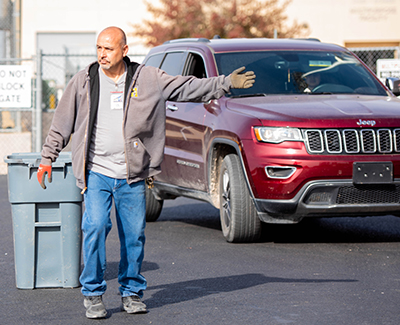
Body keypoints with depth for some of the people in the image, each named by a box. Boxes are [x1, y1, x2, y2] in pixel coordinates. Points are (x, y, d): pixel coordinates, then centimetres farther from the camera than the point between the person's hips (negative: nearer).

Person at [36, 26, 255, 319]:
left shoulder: (148, 79, 2)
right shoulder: (83, 81, 3)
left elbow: (189, 88, 4)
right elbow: (62, 123, 10)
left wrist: (226, 84, -3)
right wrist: (47, 158, 10)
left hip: (132, 175, 1)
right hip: (96, 173, -1)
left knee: (134, 235, 4)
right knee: (95, 227, -15)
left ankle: (132, 292, 22)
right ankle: (93, 293, -2)